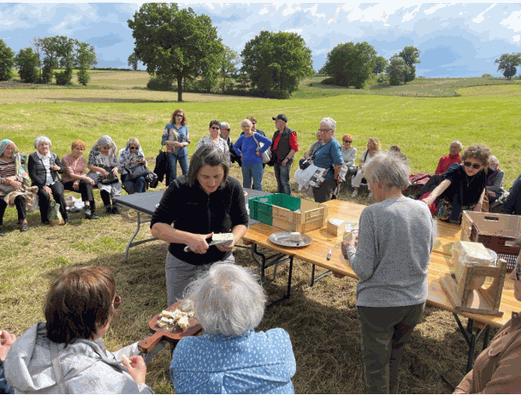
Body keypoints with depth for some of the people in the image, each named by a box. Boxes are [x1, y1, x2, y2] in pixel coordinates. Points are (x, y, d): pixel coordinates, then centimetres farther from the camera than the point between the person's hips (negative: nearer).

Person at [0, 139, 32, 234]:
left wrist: (13, 178, -17)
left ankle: (23, 221, -16)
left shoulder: (16, 159, 11)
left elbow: (20, 174, 4)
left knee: (19, 197, -30)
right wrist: (10, 182, -20)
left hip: (16, 186, 1)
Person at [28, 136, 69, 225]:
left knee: (58, 194, -30)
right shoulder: (32, 157, 6)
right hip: (40, 183, -2)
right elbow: (32, 174, -3)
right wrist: (43, 186, -16)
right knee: (45, 195, -33)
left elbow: (63, 170, 15)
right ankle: (44, 219, -14)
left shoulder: (54, 156, 17)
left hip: (54, 182, 2)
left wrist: (58, 168, -11)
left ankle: (65, 217, -18)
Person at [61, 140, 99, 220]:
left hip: (80, 181, 5)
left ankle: (87, 206, -33)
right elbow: (71, 175, -14)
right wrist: (86, 178, -24)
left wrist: (78, 180, -18)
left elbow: (84, 173, 4)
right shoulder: (65, 158, -6)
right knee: (86, 183, -30)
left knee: (86, 184, -30)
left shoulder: (83, 159, 12)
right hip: (67, 182, -5)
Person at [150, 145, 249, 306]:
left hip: (221, 261, 1)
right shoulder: (179, 188, -19)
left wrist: (234, 239, -20)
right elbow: (156, 227, -19)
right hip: (182, 264, -1)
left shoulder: (233, 187, -11)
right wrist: (189, 238, -35)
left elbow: (241, 222, 2)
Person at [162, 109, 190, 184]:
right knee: (173, 174, -1)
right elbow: (163, 140, 2)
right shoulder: (169, 126, 4)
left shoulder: (185, 127, 10)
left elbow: (188, 141, 12)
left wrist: (182, 144, -10)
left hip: (183, 152, 2)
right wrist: (172, 142, -14)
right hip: (171, 152, -2)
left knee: (186, 173, -4)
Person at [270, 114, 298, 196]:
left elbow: (295, 148, -13)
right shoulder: (276, 133, 16)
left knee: (284, 181, -9)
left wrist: (287, 159, -18)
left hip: (284, 162, -8)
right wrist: (270, 154, 8)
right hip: (276, 161, 8)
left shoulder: (290, 133, -9)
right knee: (279, 182, 13)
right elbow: (272, 144, 26)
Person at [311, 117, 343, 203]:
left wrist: (335, 178, -16)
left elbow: (339, 164, -24)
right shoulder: (323, 142, 12)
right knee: (317, 202, 18)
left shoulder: (334, 144, -17)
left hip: (326, 181, -9)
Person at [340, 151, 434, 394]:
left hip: (378, 303, -6)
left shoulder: (372, 214, -22)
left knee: (376, 364, 15)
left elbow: (364, 270, -21)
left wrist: (350, 250, 0)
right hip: (416, 300, 6)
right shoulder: (423, 210, -4)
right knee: (395, 357, 28)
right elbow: (426, 253, 11)